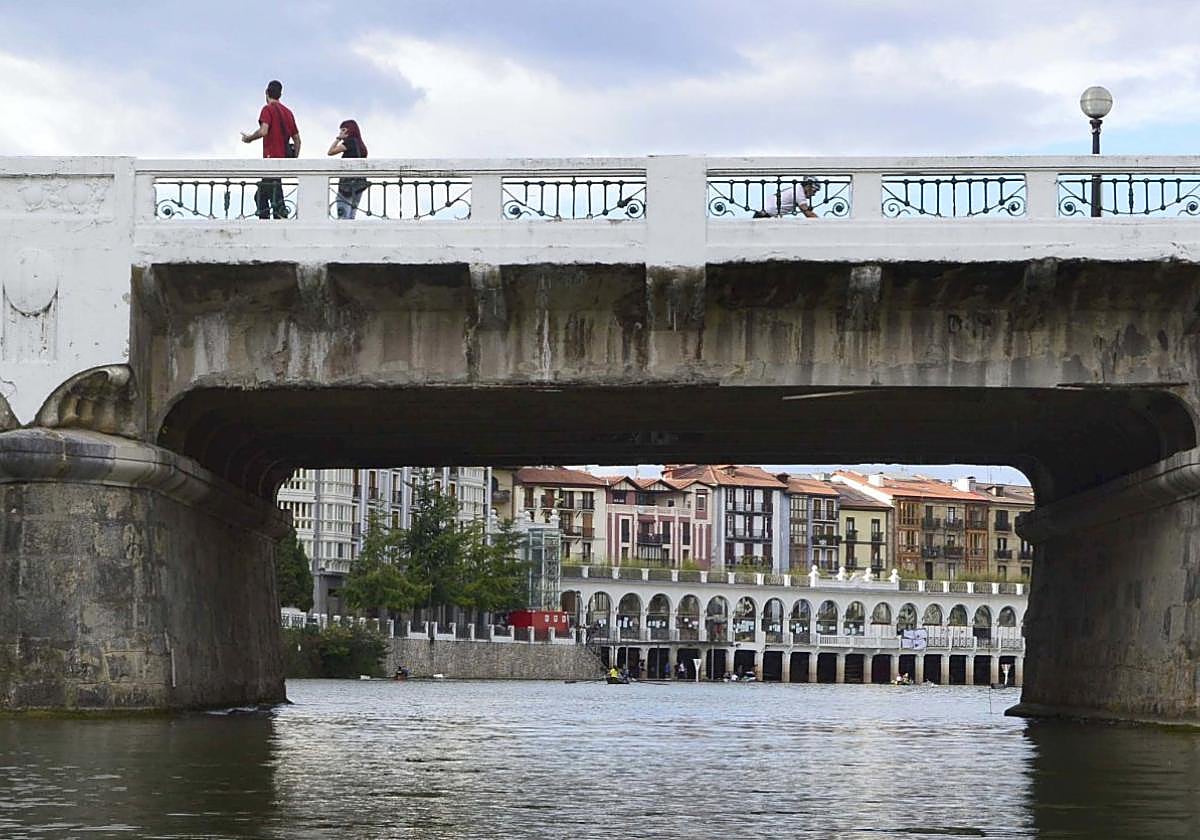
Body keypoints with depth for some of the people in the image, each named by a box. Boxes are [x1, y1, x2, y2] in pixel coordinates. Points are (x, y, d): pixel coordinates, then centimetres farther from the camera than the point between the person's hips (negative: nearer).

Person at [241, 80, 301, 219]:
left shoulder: (268, 109, -5)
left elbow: (263, 131, -20)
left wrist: (249, 138, -2)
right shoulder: (288, 111, 18)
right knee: (260, 195, 14)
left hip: (271, 157, -8)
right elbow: (297, 139, 18)